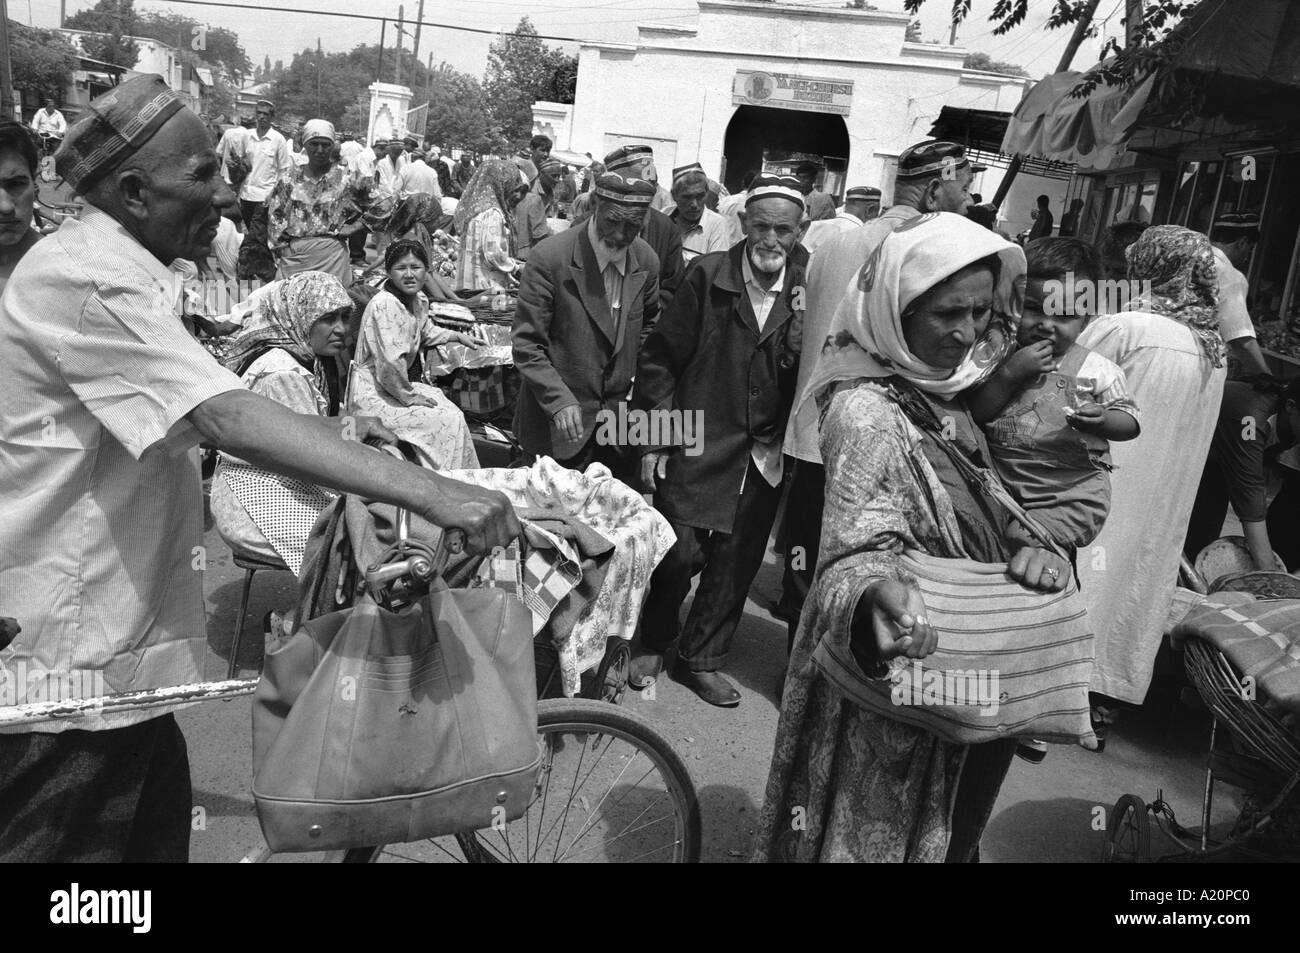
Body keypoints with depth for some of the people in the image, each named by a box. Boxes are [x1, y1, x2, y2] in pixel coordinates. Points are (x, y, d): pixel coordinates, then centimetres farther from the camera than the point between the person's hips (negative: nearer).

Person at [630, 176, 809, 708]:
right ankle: (652, 644, 27)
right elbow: (660, 358, -3)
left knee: (736, 563, 11)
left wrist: (804, 326, -19)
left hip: (763, 456, 3)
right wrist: (650, 441, -5)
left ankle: (702, 659, 31)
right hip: (699, 444, -3)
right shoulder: (708, 276, -6)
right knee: (681, 553, -1)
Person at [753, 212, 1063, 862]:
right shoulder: (865, 411, -23)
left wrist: (1037, 552, -9)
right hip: (894, 678, -8)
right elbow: (858, 547, -31)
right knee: (883, 834, 10)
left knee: (951, 831, 24)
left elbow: (977, 520, 11)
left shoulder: (939, 393, 5)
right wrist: (878, 596, -53)